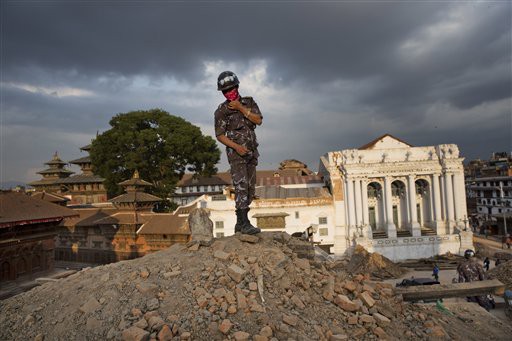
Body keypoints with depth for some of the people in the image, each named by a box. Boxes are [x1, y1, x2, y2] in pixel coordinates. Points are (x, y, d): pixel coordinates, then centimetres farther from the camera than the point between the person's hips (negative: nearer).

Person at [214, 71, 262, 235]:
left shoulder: (248, 102, 8)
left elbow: (259, 120, -5)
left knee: (250, 188, 5)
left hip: (251, 152, 5)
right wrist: (236, 147, -19)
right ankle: (244, 223, -18)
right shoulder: (221, 110, -2)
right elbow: (220, 135, -5)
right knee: (241, 186, -18)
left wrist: (241, 108, -12)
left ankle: (240, 223, 13)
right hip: (236, 152, -5)